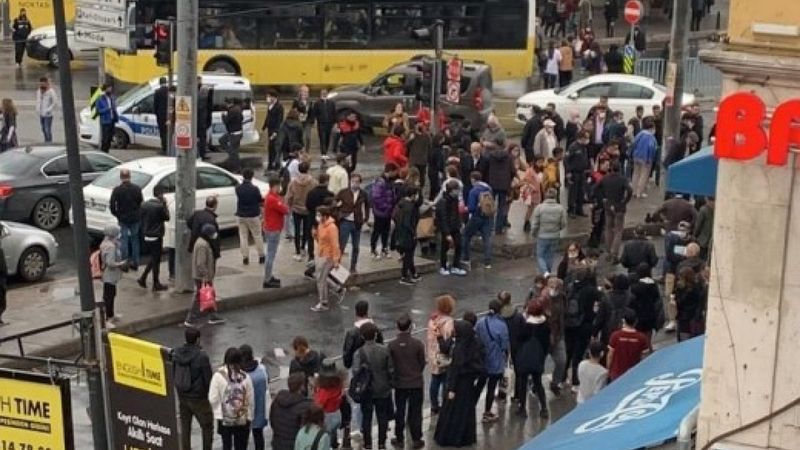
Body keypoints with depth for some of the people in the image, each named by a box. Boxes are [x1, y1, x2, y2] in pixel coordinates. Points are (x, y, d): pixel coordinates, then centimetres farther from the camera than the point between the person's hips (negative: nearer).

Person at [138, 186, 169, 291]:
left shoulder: (144, 205, 3)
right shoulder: (160, 206, -18)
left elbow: (141, 219, 9)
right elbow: (167, 218, -5)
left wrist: (144, 232, 17)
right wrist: (165, 205, -1)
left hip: (146, 236, 7)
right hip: (156, 237, -7)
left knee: (153, 259, 22)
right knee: (156, 260, 4)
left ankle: (143, 278, 18)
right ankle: (156, 285, 12)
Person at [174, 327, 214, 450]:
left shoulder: (177, 353, -5)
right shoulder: (202, 357, -22)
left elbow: (173, 375, 5)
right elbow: (208, 379, -16)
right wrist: (209, 394, 2)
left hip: (182, 397, 6)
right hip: (198, 398, -5)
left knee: (185, 427, 16)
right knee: (207, 426, 9)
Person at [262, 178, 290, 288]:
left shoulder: (272, 196, 10)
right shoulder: (272, 199, -24)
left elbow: (282, 207, 11)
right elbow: (286, 210, -21)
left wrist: (283, 207, -9)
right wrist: (286, 207, -1)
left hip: (271, 228, 11)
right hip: (273, 230, -11)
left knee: (271, 254, 18)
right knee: (271, 255, -6)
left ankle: (269, 276, 27)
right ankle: (267, 281, -2)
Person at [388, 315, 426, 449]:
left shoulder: (392, 345, -13)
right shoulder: (418, 344, -15)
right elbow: (422, 363, -3)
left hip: (399, 383, 1)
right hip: (416, 383, -1)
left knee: (399, 412, 13)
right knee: (415, 412, 9)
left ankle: (399, 439, 20)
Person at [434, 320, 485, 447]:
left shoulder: (459, 348, -25)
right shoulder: (475, 343, -4)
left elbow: (455, 368, -22)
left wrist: (451, 388, -16)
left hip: (460, 382, -7)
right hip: (470, 382, 7)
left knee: (453, 410, 7)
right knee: (467, 409, 18)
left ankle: (448, 437, 17)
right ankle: (467, 436, 28)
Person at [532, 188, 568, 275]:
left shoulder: (539, 208, -13)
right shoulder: (561, 208, -6)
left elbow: (535, 225, -10)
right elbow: (563, 225, -2)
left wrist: (534, 233, 10)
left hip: (542, 236, -3)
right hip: (555, 237, 3)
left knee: (540, 256, 9)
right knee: (549, 256, 17)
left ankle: (545, 272, -13)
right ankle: (548, 274, 26)